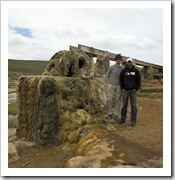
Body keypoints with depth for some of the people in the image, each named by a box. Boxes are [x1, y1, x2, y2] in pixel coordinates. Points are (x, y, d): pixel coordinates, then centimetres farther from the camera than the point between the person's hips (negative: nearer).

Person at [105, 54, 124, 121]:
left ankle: (116, 115, 14)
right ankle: (110, 114, 13)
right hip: (111, 85, 0)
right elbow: (107, 75, 11)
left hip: (119, 86, 0)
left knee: (118, 100, 3)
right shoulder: (111, 67, 1)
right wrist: (109, 83, 2)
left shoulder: (123, 68, 2)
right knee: (109, 99, -2)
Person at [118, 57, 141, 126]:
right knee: (124, 105, 8)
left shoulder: (136, 71, 2)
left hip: (133, 90, -1)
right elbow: (121, 80, 8)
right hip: (125, 90, 1)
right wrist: (122, 88, -1)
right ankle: (123, 119, 18)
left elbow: (138, 80, 3)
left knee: (134, 106, 2)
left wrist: (136, 89, -4)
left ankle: (133, 121, 9)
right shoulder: (123, 71, 3)